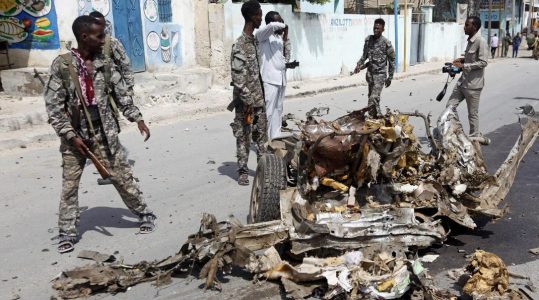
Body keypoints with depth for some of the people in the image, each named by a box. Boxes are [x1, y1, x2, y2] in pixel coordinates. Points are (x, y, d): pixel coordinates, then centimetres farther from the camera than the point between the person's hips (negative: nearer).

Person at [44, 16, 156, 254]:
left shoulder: (105, 64, 2)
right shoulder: (61, 65, -7)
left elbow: (122, 94, 7)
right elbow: (54, 105, -7)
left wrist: (137, 118, -3)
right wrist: (71, 135, -12)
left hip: (104, 132, 2)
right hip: (75, 134, -1)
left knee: (122, 176, 7)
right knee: (70, 184, 7)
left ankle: (145, 214, 22)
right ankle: (67, 233, 19)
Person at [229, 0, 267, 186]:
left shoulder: (254, 41, 10)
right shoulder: (239, 46, -17)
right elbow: (238, 78, -20)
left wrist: (259, 97, 18)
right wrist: (247, 102, -19)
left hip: (258, 99, 8)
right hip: (246, 101, -8)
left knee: (261, 134, 13)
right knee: (243, 136, 3)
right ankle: (243, 172, 13)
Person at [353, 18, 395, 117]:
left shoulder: (386, 43, -11)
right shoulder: (368, 39, 4)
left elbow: (392, 61, -4)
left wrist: (390, 77, -4)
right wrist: (359, 65, 0)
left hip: (380, 74, -6)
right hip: (370, 73, 6)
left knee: (374, 97, -17)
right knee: (372, 97, 13)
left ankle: (377, 116, -8)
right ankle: (377, 116, 26)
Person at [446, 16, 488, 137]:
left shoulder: (481, 42, -15)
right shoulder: (470, 41, 13)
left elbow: (483, 62, -20)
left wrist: (464, 65, -22)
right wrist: (462, 60, 8)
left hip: (473, 84, -9)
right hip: (463, 81, 9)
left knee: (472, 114, 1)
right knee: (450, 106, 7)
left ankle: (474, 137, 15)